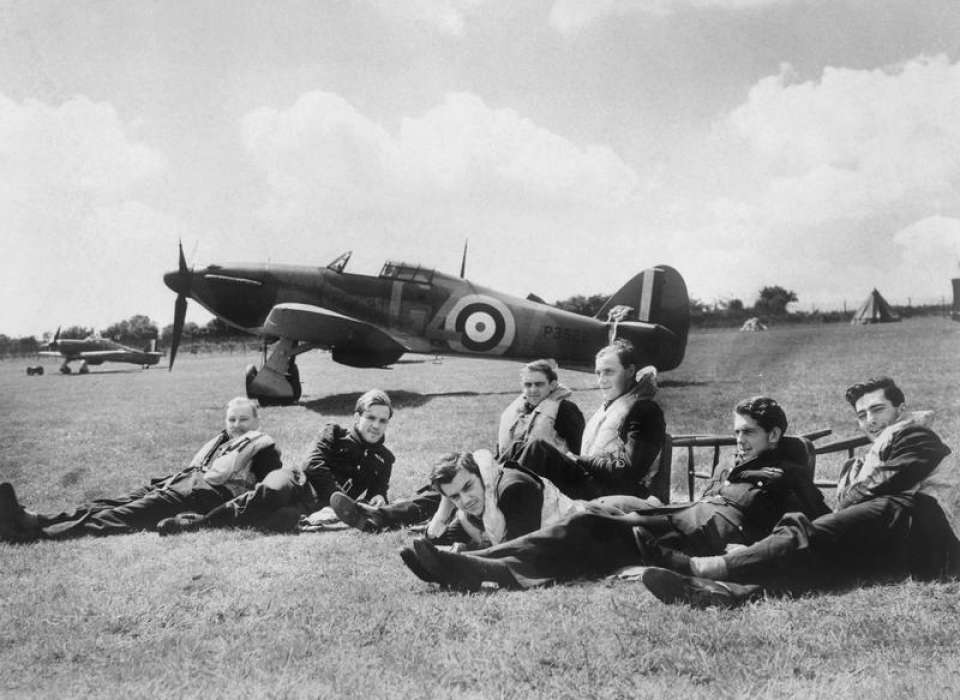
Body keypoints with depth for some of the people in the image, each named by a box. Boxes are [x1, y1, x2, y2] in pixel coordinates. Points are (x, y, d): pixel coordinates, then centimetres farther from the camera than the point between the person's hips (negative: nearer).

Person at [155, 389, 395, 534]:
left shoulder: (384, 459, 23)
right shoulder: (333, 434, 16)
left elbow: (380, 490, 23)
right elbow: (315, 465, 3)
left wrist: (377, 498, -4)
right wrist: (339, 498, -11)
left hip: (322, 505, 0)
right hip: (301, 482, 0)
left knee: (286, 518, -37)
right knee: (275, 491, -39)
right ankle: (203, 519, -35)